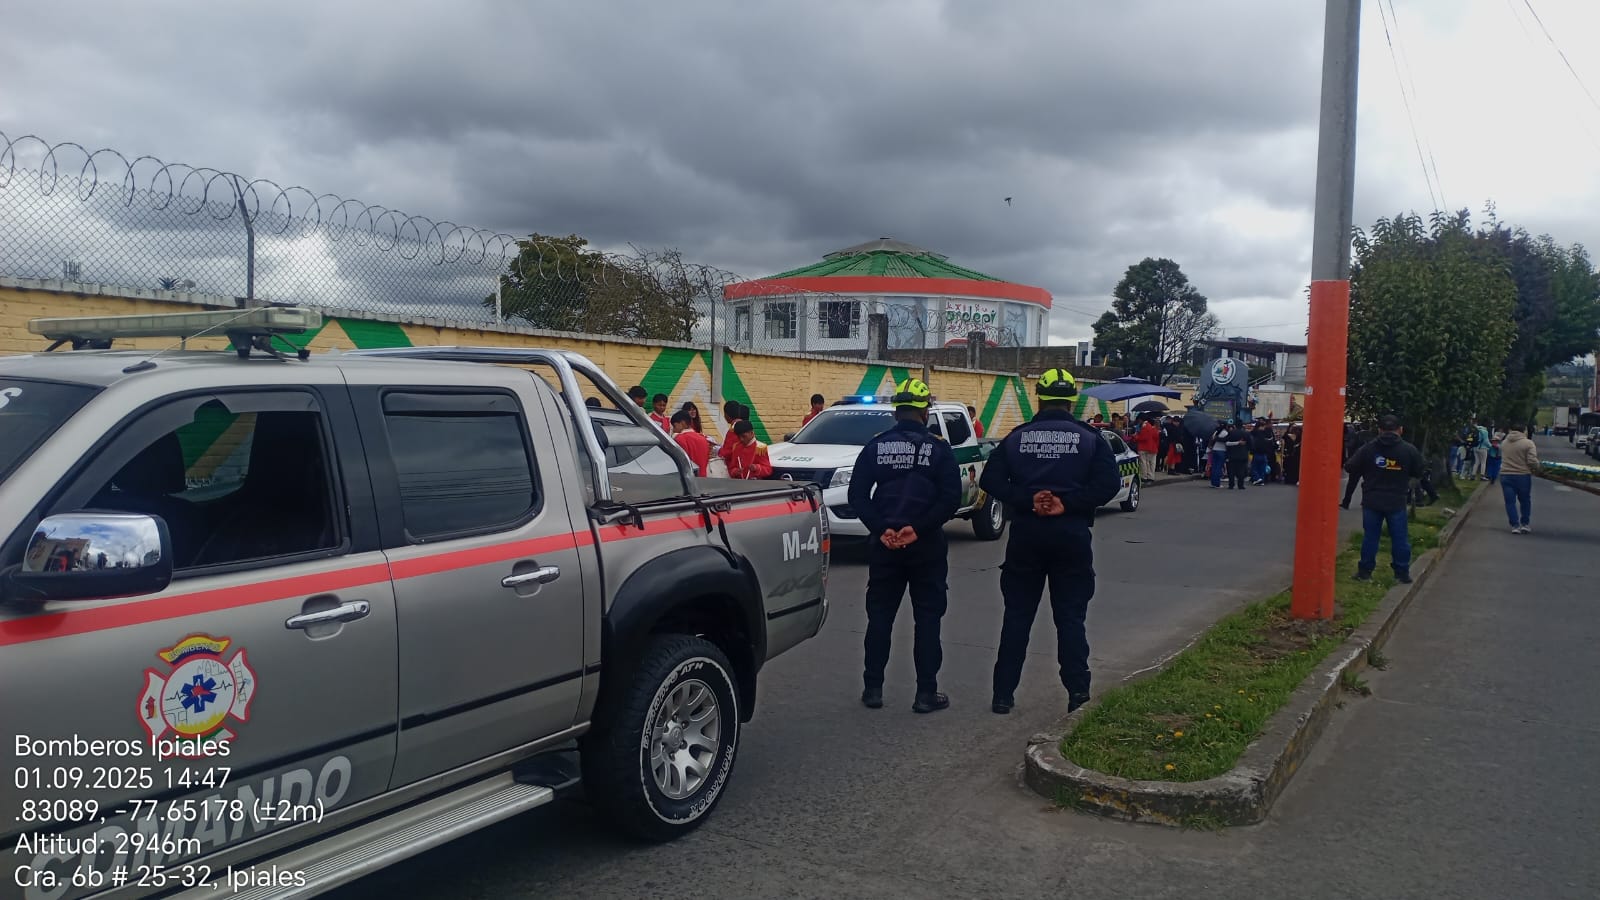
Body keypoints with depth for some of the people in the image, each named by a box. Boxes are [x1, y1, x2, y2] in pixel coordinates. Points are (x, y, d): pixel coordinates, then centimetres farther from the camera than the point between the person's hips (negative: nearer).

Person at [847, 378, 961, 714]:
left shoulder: (875, 447, 2)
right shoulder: (938, 449, -4)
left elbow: (857, 496, -4)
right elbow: (950, 499, -12)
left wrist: (882, 529, -9)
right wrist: (917, 529, -14)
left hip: (883, 545, 2)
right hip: (926, 547, -2)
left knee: (879, 617, 10)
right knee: (927, 619, 5)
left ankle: (872, 690, 13)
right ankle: (926, 693, 6)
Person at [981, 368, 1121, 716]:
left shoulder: (1017, 437, 3)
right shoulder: (1089, 439, 0)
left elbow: (990, 480, -6)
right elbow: (1108, 483, -12)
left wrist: (1028, 500, -11)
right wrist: (1066, 503, -13)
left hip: (1026, 536, 1)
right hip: (1071, 536, -1)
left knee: (1017, 616, 8)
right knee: (1070, 617, 8)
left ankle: (1003, 694, 10)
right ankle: (1077, 690, 6)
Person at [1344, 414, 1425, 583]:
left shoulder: (1368, 448, -7)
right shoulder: (1409, 450, -5)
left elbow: (1350, 468, -4)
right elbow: (1418, 473, 7)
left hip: (1371, 501, 0)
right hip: (1397, 502, 0)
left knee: (1370, 536, 8)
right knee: (1399, 538, 9)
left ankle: (1365, 571, 11)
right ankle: (1402, 573, 14)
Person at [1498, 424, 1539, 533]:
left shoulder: (1504, 443, 6)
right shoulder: (1528, 443, -8)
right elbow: (1532, 461, -14)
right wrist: (1536, 469, 4)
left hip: (1506, 475, 2)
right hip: (1523, 476, -2)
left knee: (1510, 502, 4)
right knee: (1525, 501, 16)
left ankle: (1515, 525, -1)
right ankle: (1525, 524, 19)